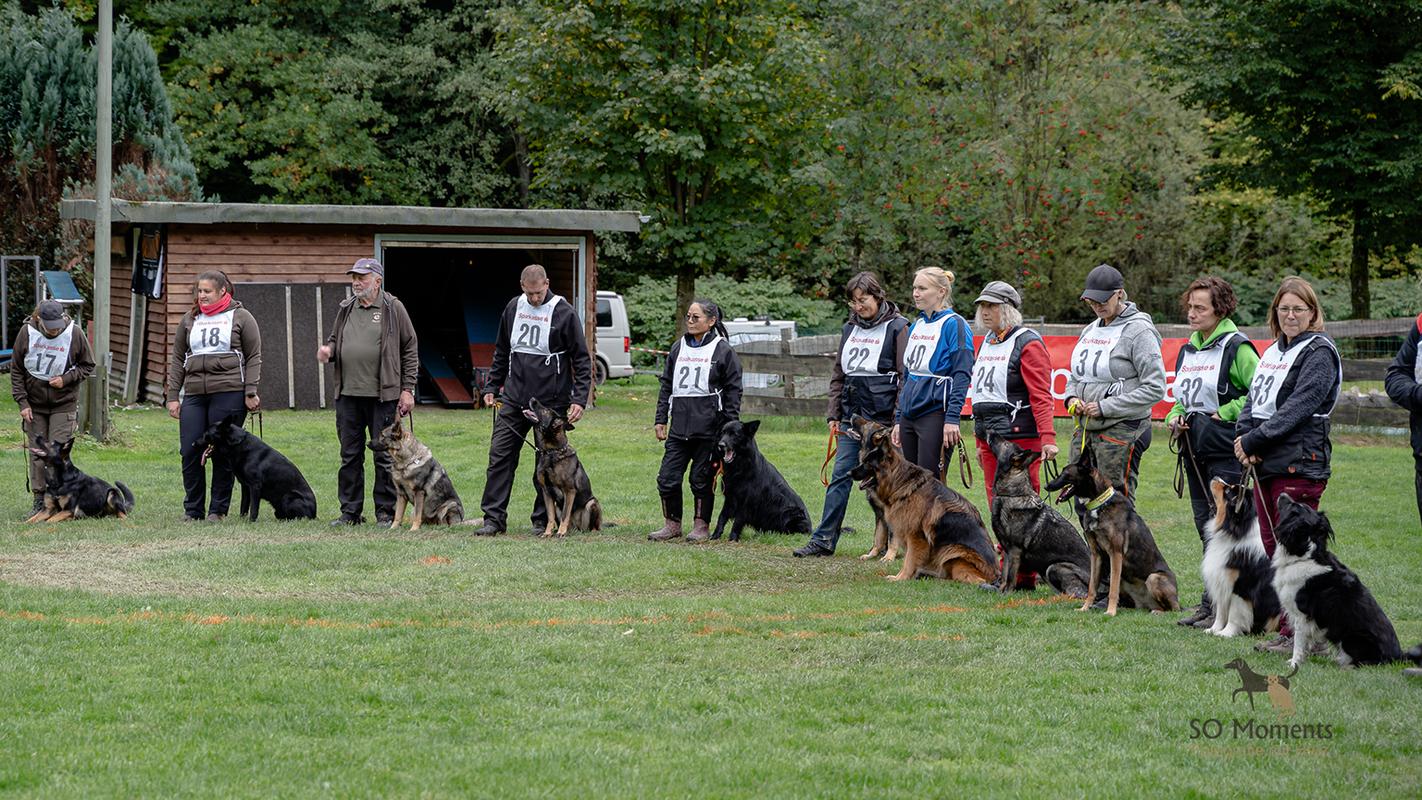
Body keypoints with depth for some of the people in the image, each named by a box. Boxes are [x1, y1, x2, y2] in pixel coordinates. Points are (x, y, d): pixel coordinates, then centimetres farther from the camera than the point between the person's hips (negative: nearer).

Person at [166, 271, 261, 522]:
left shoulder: (241, 317, 5)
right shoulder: (190, 320, 16)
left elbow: (254, 358, 2)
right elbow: (177, 360, 16)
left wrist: (250, 393, -6)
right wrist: (173, 396, 9)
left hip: (229, 393, -4)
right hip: (194, 395, 4)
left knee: (223, 454, 0)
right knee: (190, 452, -2)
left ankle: (218, 510, 9)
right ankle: (192, 510, 8)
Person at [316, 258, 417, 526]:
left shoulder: (393, 308, -1)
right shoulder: (346, 309, 13)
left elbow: (410, 349, 0)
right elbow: (335, 340, 25)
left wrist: (407, 389, -5)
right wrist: (328, 350, 0)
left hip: (383, 395, -5)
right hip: (348, 394, 5)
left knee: (384, 455, 1)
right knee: (350, 455, 8)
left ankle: (385, 512, 8)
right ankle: (350, 511, 14)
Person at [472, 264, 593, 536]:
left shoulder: (564, 312, -7)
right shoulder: (513, 308, 7)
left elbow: (582, 359, -5)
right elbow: (501, 351, 19)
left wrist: (580, 399, -11)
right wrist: (492, 387, 15)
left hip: (551, 401, -4)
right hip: (513, 399, 4)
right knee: (500, 455, -1)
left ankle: (543, 520, 12)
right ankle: (493, 518, 2)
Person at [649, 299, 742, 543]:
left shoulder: (723, 351, -2)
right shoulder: (678, 349, 13)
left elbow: (733, 391, -2)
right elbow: (666, 386, 18)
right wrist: (660, 420, 11)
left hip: (708, 430, -5)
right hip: (679, 429, 5)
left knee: (702, 479, 2)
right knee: (667, 477, 1)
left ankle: (702, 525, 15)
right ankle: (672, 524, 13)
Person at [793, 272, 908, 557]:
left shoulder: (897, 327, -5)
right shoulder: (850, 328, 14)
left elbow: (905, 376, -8)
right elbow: (838, 374, 20)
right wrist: (833, 414, 12)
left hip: (882, 417, -6)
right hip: (851, 415, 6)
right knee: (840, 477, 3)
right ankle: (824, 539, 3)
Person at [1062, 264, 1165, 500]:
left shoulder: (1139, 331, -9)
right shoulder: (1090, 331, 15)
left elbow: (1155, 388, -15)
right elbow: (1075, 375, 28)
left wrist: (1106, 407, -17)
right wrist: (1071, 397, 4)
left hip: (1122, 430, -8)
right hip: (1085, 429, 8)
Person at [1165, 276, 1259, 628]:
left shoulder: (1236, 348, -9)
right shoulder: (1188, 350, 16)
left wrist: (1226, 414, -16)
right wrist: (1174, 417, 10)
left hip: (1225, 450, -8)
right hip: (1194, 449, 8)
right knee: (1204, 526, 10)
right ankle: (1211, 604, 15)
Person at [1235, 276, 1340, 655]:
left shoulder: (1319, 353, -7)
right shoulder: (1273, 352, 19)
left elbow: (1298, 407, -16)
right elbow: (1253, 400, 15)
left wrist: (1254, 441, -15)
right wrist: (1243, 438, -5)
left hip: (1299, 465, -9)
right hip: (1265, 466, 9)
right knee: (1273, 549, 10)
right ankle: (1288, 630, 16)